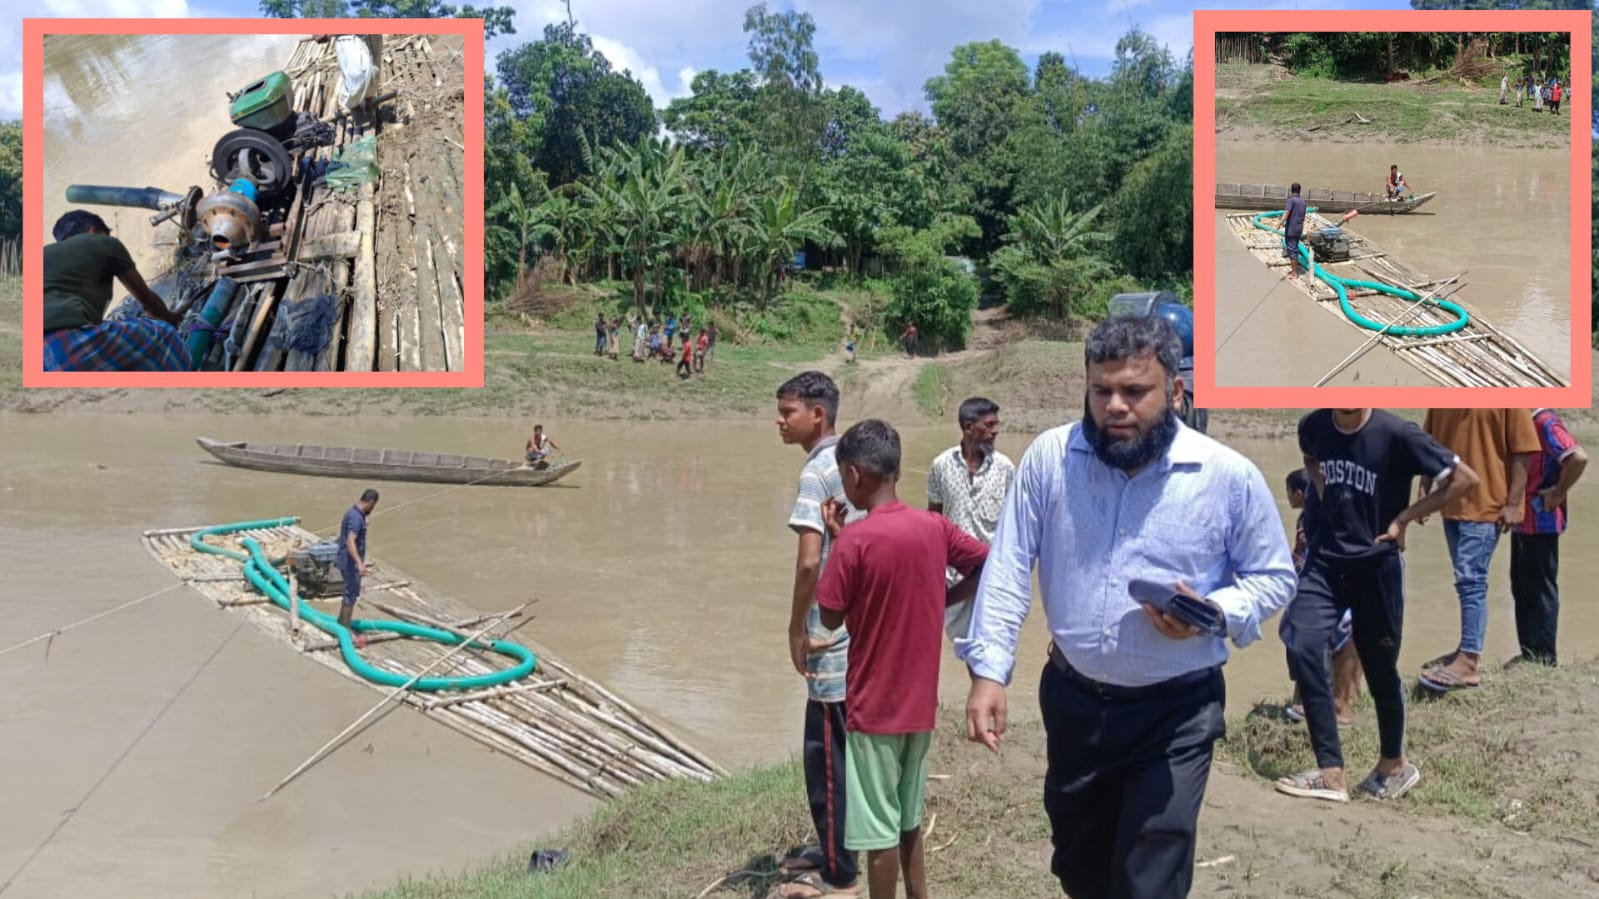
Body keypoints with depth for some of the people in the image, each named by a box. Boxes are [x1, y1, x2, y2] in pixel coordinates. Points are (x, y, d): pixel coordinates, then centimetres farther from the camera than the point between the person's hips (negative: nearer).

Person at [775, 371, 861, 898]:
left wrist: (796, 628, -14)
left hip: (833, 634, -9)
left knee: (827, 753, 2)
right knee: (843, 747, 19)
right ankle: (834, 849, 32)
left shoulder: (816, 471, -16)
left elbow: (809, 561, -26)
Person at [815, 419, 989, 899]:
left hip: (873, 706, -6)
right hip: (920, 701, 6)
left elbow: (831, 618, -10)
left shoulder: (854, 540, -18)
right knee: (908, 819, 22)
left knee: (879, 828, 6)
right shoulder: (935, 527, -2)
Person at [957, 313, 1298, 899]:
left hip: (1177, 710, -2)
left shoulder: (1230, 475, -12)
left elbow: (1274, 577, 0)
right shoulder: (1048, 457, -9)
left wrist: (1214, 612, -21)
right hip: (1072, 698, 3)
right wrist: (988, 671, -14)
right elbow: (1008, 568, -7)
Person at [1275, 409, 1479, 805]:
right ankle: (1331, 773, -6)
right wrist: (1325, 496, 7)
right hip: (1325, 560, 4)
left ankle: (1394, 764, 35)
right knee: (1304, 650, -14)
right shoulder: (1313, 425, -2)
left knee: (1380, 668, 10)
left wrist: (1404, 518, -9)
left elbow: (1465, 478, -9)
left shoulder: (1395, 433, -16)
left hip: (1376, 564, -3)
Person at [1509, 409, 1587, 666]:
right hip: (1522, 521, 9)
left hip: (1541, 522, -9)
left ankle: (1543, 658, 7)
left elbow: (1579, 457, -30)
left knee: (1541, 589, -1)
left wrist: (1558, 492, -19)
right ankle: (1529, 653, 24)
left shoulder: (1546, 423, -16)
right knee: (1521, 587, 15)